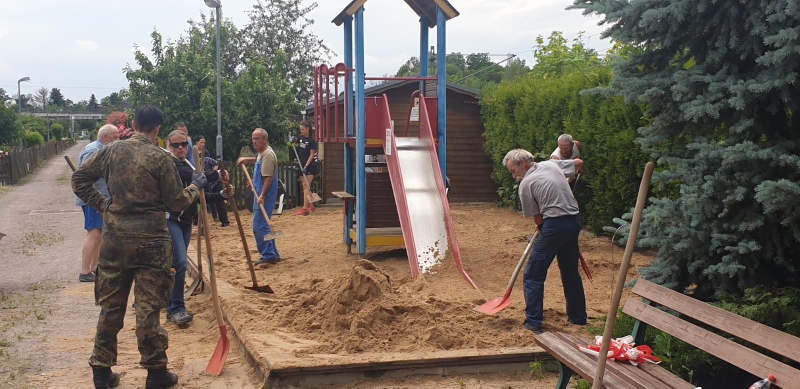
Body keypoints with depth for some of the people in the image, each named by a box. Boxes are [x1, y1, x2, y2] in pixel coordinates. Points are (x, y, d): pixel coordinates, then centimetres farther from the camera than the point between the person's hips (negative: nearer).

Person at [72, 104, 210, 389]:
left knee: (110, 306, 12)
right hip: (150, 240, -4)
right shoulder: (161, 158, -10)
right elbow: (176, 202, -5)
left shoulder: (111, 151, 2)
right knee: (149, 307, 3)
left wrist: (102, 205, 11)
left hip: (115, 237, 4)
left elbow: (79, 179, 8)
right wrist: (196, 186, 12)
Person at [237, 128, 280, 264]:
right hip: (260, 193, 11)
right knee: (262, 225, 15)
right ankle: (273, 254, 21)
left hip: (264, 195, -11)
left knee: (259, 226, -10)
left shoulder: (268, 155, -17)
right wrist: (247, 159, 30)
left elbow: (269, 178, -25)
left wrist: (262, 196, -30)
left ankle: (268, 256, -6)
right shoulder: (262, 153, 14)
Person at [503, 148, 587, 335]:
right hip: (574, 221, 8)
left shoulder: (526, 184, -7)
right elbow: (578, 163, 24)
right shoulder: (551, 164, 9)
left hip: (555, 225, -8)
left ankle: (533, 323, -3)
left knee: (533, 275, 0)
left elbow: (537, 217, -3)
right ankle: (578, 317, 30)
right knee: (571, 271, 21)